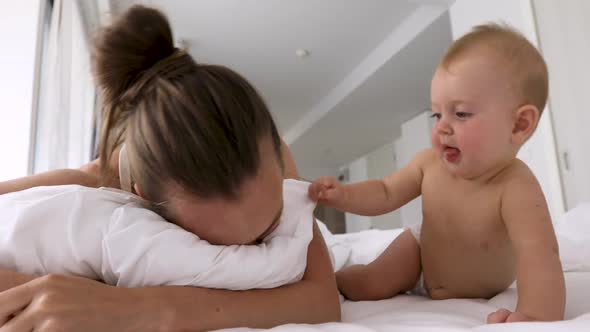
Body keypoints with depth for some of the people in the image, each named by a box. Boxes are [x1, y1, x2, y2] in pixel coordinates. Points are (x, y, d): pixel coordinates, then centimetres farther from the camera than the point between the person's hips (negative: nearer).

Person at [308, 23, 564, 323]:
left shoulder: (516, 188, -37)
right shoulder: (429, 163, -22)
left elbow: (539, 255, -51)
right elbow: (385, 194, -9)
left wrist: (536, 315, -70)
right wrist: (344, 196, -29)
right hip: (423, 248, 2)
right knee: (365, 288, -3)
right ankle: (327, 278, 29)